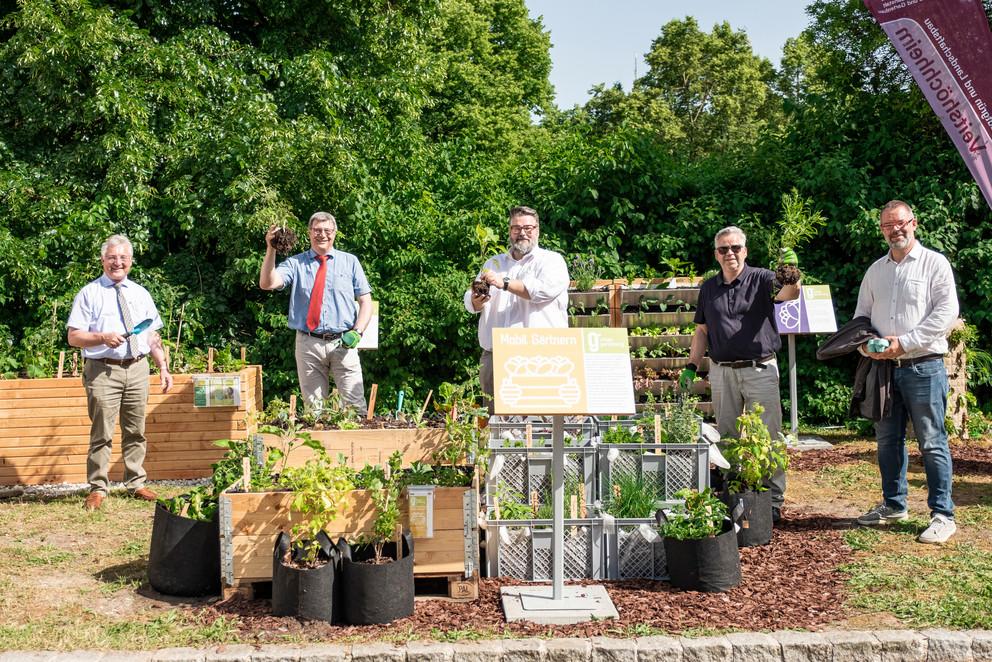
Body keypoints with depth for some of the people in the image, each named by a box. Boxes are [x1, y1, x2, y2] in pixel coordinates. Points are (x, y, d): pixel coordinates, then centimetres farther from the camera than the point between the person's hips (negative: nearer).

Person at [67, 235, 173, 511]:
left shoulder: (141, 294, 13)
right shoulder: (89, 294, 1)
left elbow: (153, 336, 15)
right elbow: (74, 337, -3)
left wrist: (163, 367, 8)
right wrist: (102, 337, -21)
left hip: (137, 369, 4)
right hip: (103, 370, -4)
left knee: (136, 431, 10)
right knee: (102, 433, -4)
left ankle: (136, 483, 20)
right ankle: (98, 488, 7)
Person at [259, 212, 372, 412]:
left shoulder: (350, 261, 11)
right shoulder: (295, 263, 8)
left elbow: (366, 301, 9)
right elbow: (267, 283, -7)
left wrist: (357, 332, -7)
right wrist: (271, 250, -19)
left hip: (343, 343, 0)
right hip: (308, 344, 0)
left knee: (355, 405, -5)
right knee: (313, 406, 5)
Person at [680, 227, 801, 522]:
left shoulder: (761, 279, -2)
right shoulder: (708, 287, 11)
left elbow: (788, 294, -22)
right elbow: (701, 331, 15)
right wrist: (691, 367, 9)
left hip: (760, 369, -4)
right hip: (722, 372, 4)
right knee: (726, 438, 11)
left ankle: (772, 500, 8)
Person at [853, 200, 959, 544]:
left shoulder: (934, 263, -1)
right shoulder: (875, 270, 15)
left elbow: (947, 312, -10)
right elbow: (861, 314, 19)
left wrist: (903, 342, -16)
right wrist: (865, 343, -2)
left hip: (924, 367, -5)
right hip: (883, 366, 6)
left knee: (932, 443, -3)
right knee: (888, 440, 12)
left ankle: (943, 515, 4)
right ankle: (893, 504, 26)